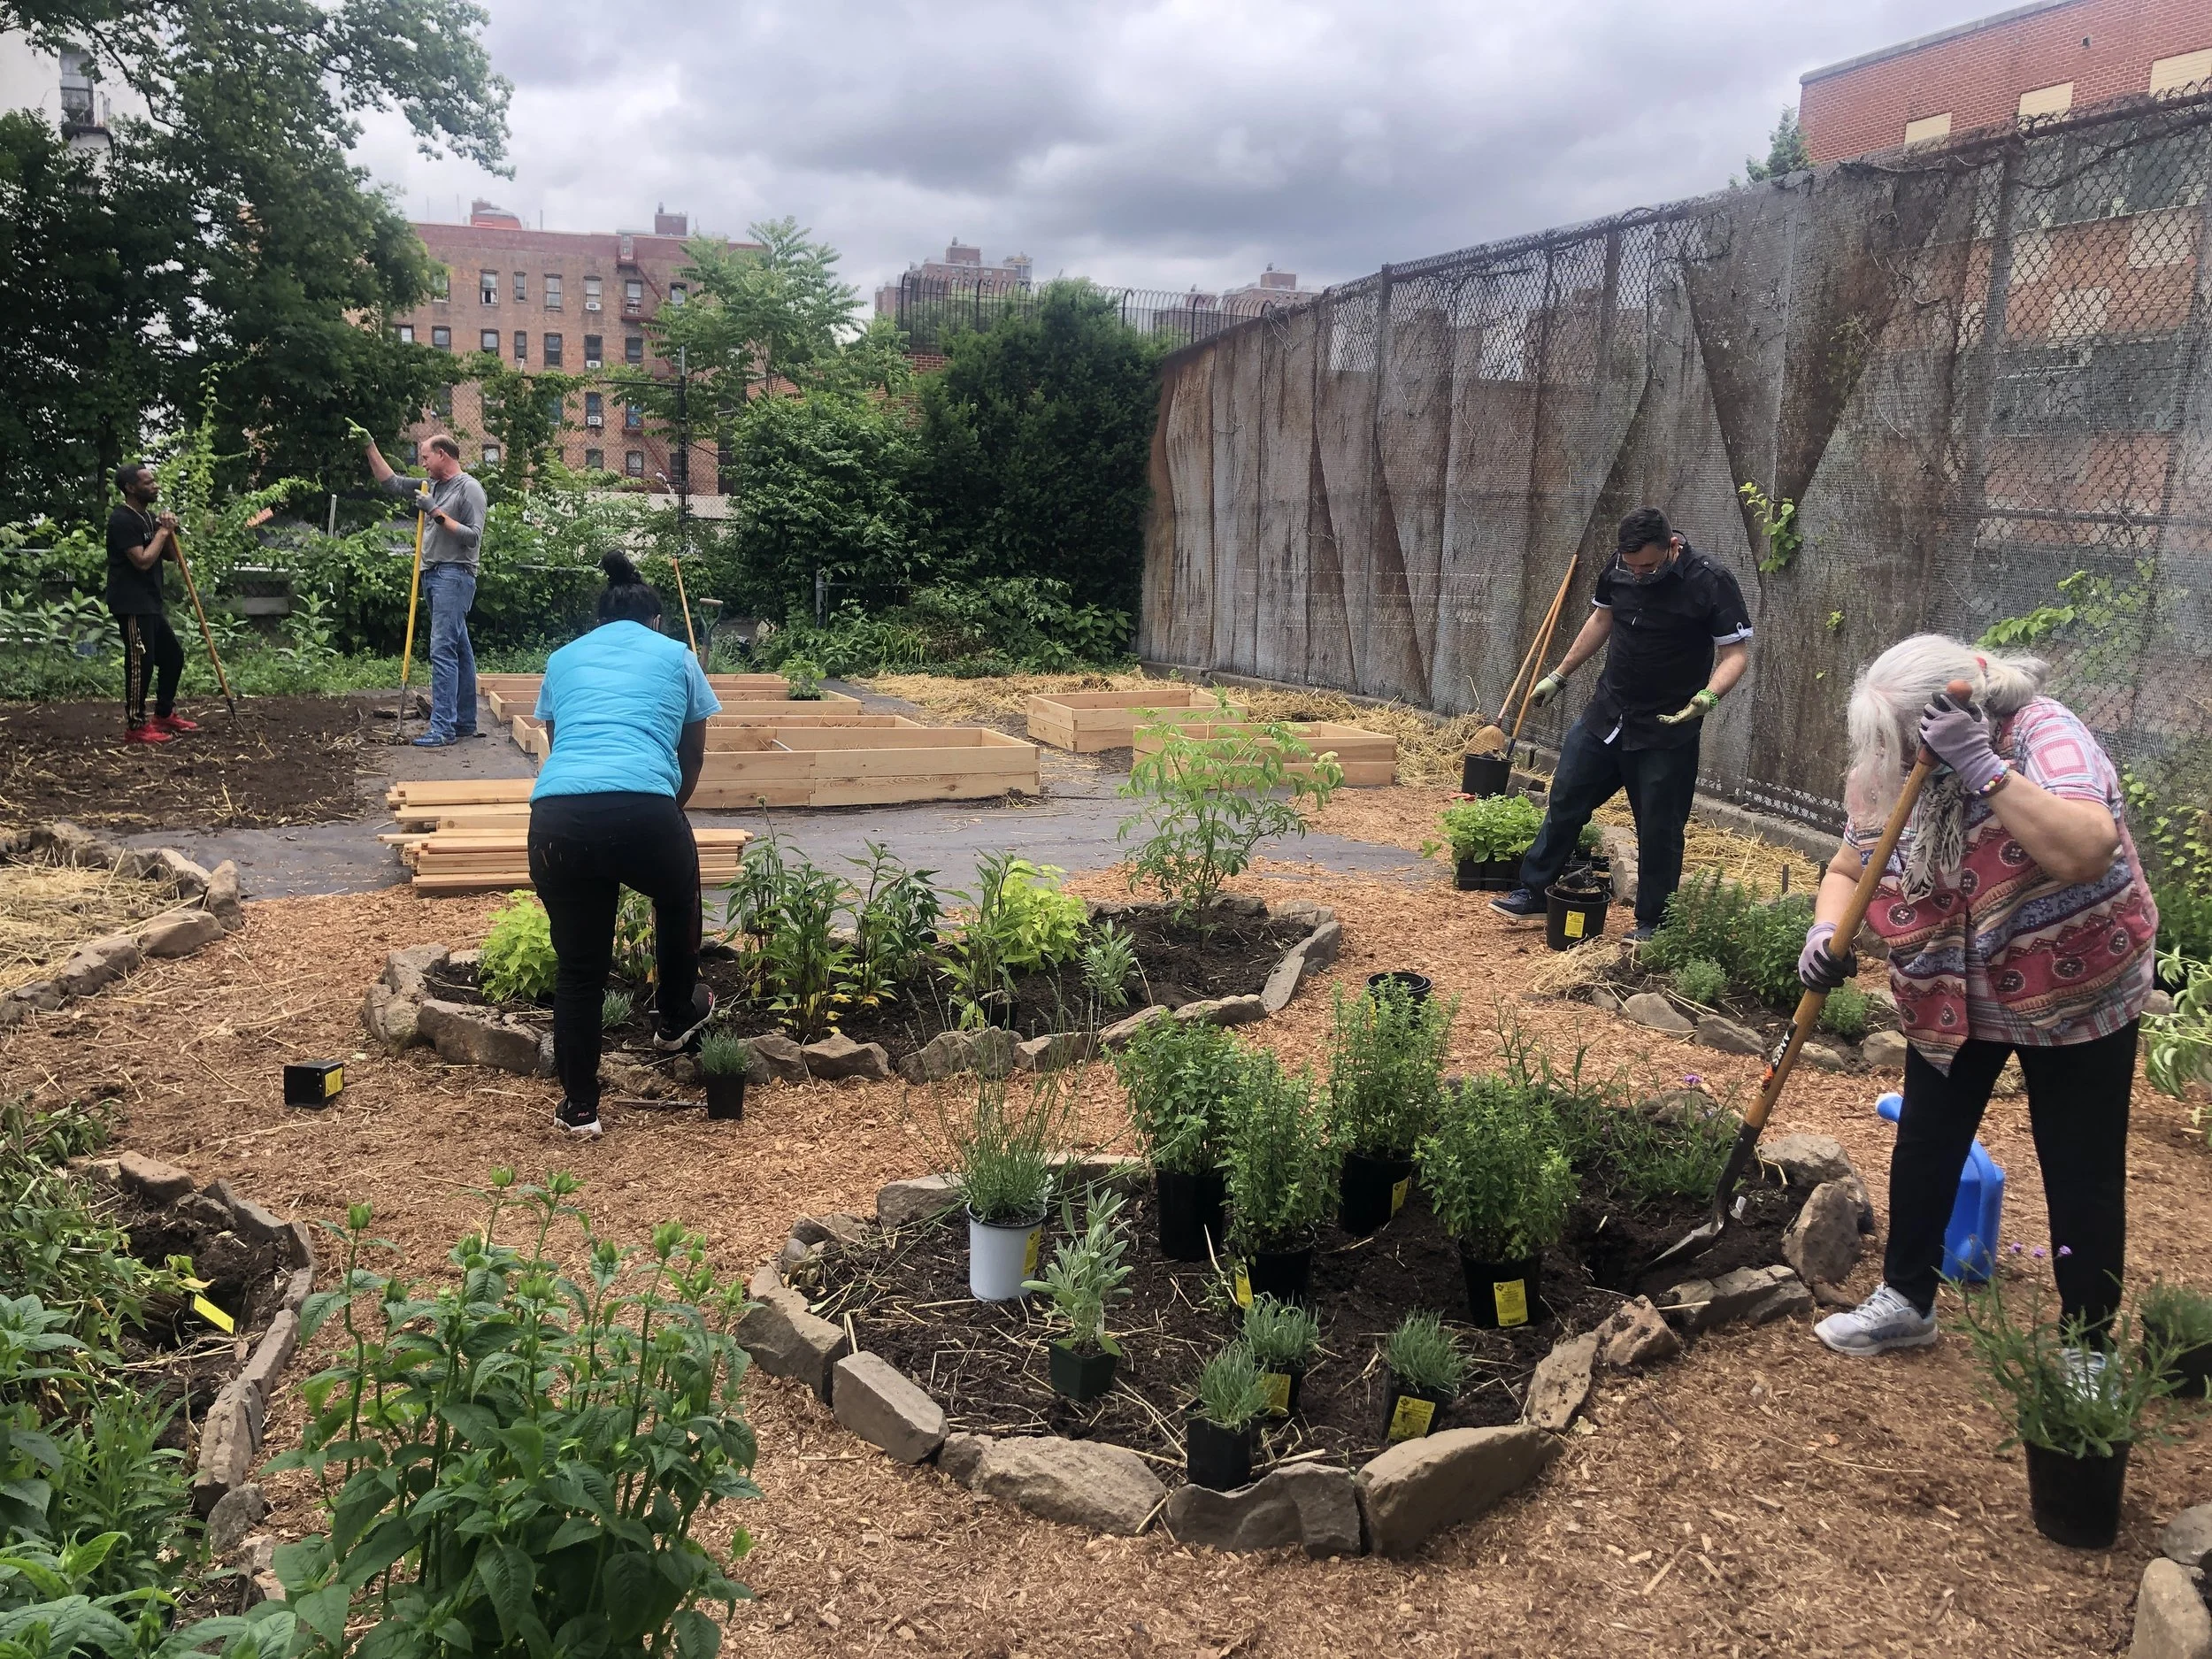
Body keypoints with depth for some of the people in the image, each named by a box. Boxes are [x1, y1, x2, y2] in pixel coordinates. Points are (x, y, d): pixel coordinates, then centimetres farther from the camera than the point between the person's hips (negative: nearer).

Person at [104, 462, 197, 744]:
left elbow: (170, 555, 17)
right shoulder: (122, 520, -15)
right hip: (131, 605, -10)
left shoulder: (149, 517, 14)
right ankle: (136, 726, -4)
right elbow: (143, 560, -22)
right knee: (141, 663, -9)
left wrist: (169, 531, -1)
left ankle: (165, 715, 28)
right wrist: (162, 531, -12)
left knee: (173, 656, 15)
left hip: (150, 602, 10)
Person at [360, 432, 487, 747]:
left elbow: (473, 535, -14)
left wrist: (438, 514, -13)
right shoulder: (431, 486, 18)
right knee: (460, 650, 11)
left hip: (454, 576, -9)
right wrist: (370, 447, 21)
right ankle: (465, 722, 16)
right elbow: (391, 482, 25)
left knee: (443, 650, -13)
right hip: (432, 575, 9)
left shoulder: (469, 488, -6)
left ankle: (443, 728, -14)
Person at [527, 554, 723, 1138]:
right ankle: (676, 1018, 49)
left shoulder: (563, 658, 28)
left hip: (558, 814, 2)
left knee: (577, 968, 16)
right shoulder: (675, 655, 22)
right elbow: (693, 756, 29)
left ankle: (579, 1106, 23)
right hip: (644, 809, -2)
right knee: (678, 903, 32)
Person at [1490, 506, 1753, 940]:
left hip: (1666, 731, -5)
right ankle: (1534, 892, 24)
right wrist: (1559, 676, 19)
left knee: (1659, 830, 2)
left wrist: (1708, 697, -34)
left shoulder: (1710, 583, -19)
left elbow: (1736, 652, -15)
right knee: (1565, 802, 11)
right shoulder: (1618, 569, -3)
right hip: (1604, 715, 5)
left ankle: (1652, 922, 16)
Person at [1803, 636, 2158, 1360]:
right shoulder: (1886, 770, -9)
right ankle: (1906, 1300, 32)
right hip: (1950, 1000, 5)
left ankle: (2086, 1351, 22)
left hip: (2075, 995, -5)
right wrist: (1826, 932, -19)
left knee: (2082, 1177, 6)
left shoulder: (2042, 734, -25)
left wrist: (1984, 766, -44)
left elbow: (2085, 852, -40)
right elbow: (1846, 871, 2)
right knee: (1924, 1148, 14)